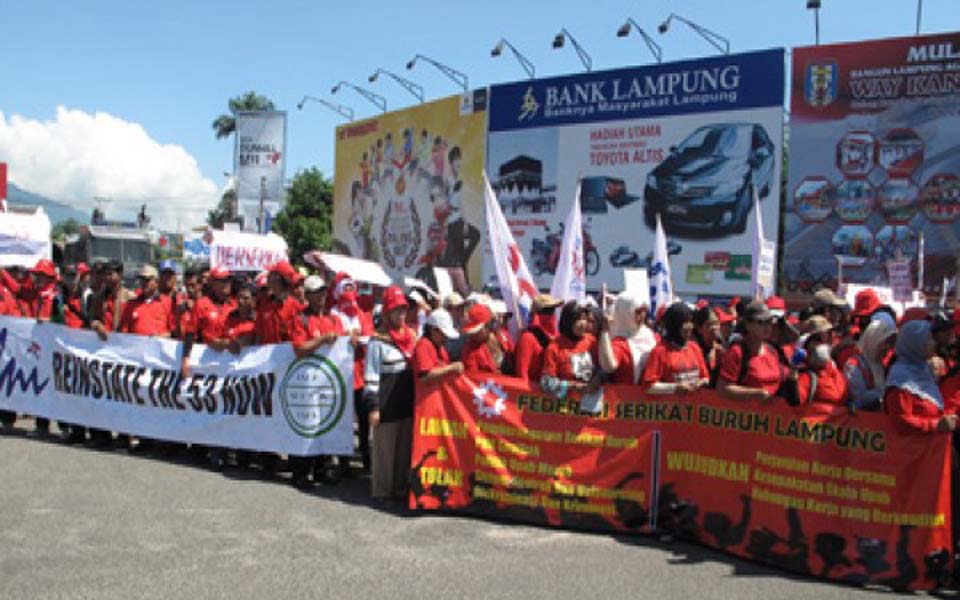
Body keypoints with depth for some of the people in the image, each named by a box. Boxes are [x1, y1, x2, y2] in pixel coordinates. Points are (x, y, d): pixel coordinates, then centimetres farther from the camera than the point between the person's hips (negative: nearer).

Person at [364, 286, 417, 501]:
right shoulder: (378, 341, -9)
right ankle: (382, 491, 13)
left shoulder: (411, 336, 11)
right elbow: (371, 376, -10)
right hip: (387, 405, -6)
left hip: (407, 403, 6)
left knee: (406, 448, 11)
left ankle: (401, 488, 22)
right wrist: (373, 406, -14)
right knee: (385, 449, 3)